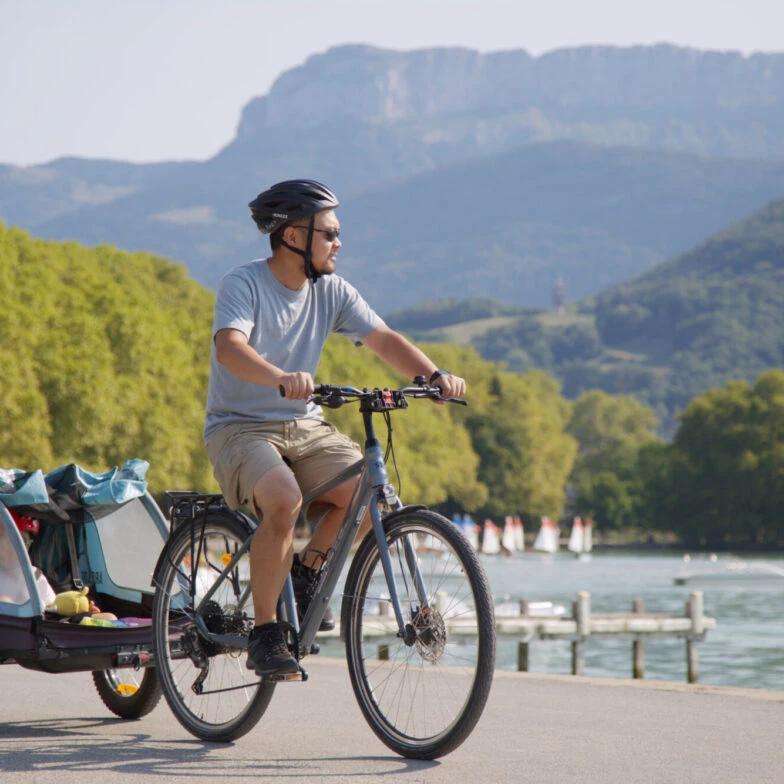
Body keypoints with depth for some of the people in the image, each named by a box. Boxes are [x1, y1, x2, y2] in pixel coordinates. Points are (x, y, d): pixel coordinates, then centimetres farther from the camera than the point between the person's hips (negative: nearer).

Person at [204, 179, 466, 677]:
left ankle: (307, 570, 6)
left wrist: (434, 374, -24)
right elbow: (230, 348, -31)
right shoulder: (243, 285, -13)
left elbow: (384, 340, -5)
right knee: (284, 501, -34)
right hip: (240, 428, -5)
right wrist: (280, 379, -51)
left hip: (304, 428, 6)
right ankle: (264, 633, -19)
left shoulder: (332, 291, 4)